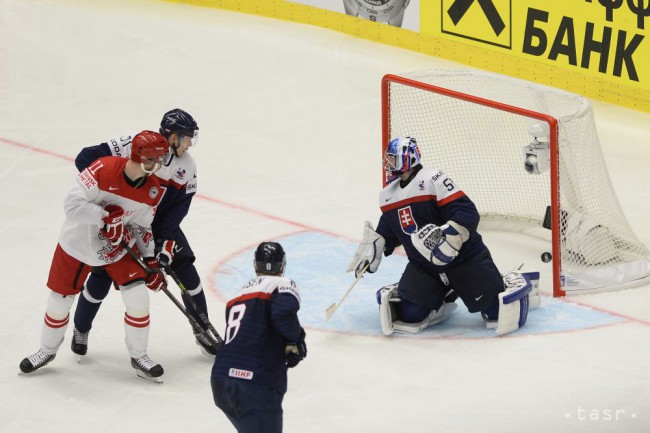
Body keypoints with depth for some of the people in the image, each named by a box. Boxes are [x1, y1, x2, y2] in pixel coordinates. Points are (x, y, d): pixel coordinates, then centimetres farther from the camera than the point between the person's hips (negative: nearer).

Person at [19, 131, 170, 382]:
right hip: (77, 245, -3)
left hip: (118, 248, 3)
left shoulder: (153, 190, -12)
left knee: (138, 297, -9)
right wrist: (105, 215, -35)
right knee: (59, 301, 8)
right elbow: (72, 205, -31)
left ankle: (139, 357, 11)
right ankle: (47, 350, 34)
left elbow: (142, 227, 2)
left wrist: (150, 260, -4)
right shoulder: (103, 169, -29)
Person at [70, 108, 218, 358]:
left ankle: (202, 331, 14)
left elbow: (179, 207, -9)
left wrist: (166, 243, -20)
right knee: (102, 276, -3)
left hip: (160, 222, 4)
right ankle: (81, 331, 22)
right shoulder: (133, 147, -27)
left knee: (186, 270, -3)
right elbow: (85, 159, -27)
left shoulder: (186, 166, -9)